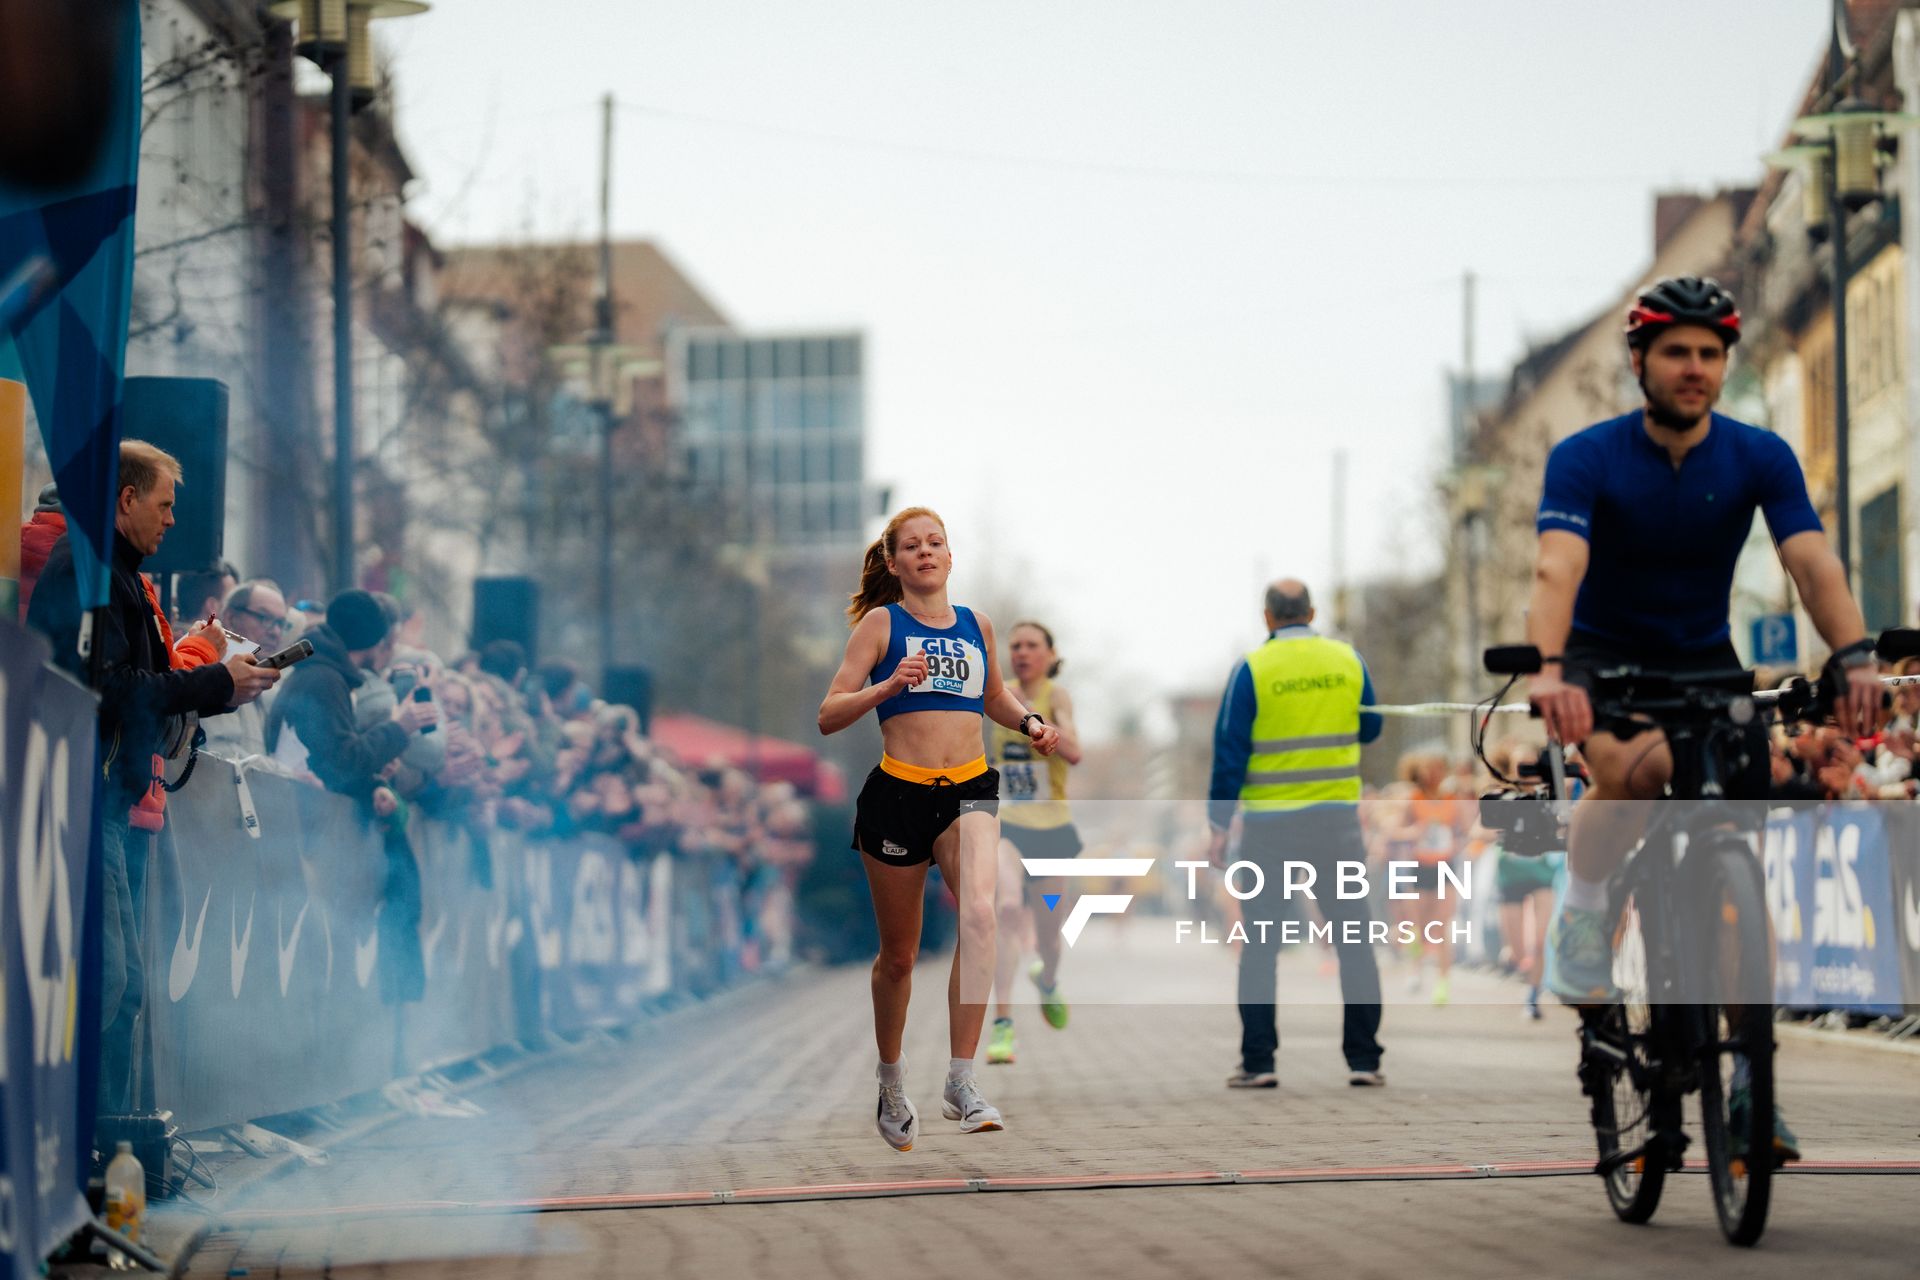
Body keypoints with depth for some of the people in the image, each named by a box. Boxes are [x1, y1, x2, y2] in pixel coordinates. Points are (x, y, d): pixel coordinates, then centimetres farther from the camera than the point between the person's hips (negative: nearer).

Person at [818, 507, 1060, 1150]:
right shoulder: (881, 624, 1)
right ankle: (891, 1083, 34)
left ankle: (962, 1081, -24)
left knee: (978, 913, -26)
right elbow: (828, 716, -5)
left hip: (969, 790, 2)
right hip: (899, 790, -2)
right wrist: (887, 686, -21)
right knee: (899, 954, 9)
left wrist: (1030, 722, 11)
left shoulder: (976, 624, 13)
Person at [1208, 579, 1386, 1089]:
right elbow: (1370, 728, 13)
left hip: (1270, 824, -2)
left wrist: (1219, 826, -2)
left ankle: (1258, 1061, 4)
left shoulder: (1252, 669, -8)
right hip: (1337, 819, 2)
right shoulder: (1348, 660, 1)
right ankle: (1363, 1058, 5)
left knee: (1260, 945, 6)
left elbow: (1230, 751, -8)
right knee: (1353, 939, 8)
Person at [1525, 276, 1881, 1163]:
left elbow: (1812, 562, -22)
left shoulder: (1759, 458, -9)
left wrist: (1854, 657, -41)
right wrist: (1547, 671, -51)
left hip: (1706, 663, 3)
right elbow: (1558, 568, -32)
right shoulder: (1586, 459, -17)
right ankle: (1581, 910, -10)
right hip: (1605, 660, -3)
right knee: (1636, 770, -38)